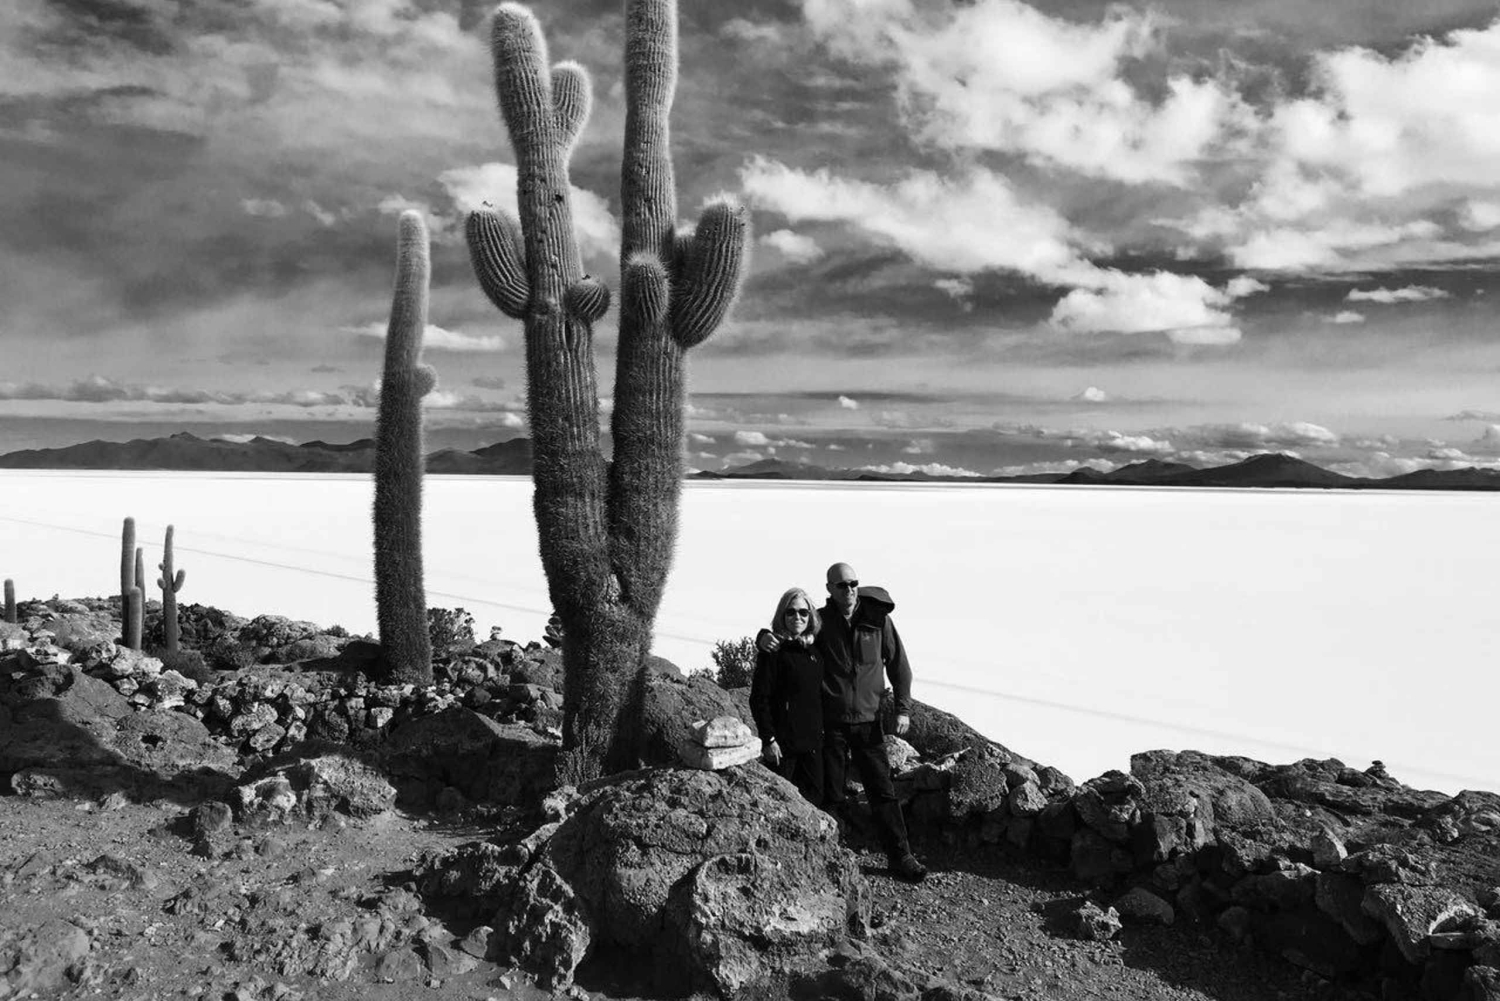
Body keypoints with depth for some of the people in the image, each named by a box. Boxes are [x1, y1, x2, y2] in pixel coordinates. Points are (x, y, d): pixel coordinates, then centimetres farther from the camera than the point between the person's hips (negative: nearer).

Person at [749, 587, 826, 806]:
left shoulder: (815, 650, 10)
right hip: (782, 742, -6)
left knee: (814, 797, 8)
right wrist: (768, 739, -14)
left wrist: (822, 731, 12)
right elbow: (759, 698, -11)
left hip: (813, 742, 6)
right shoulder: (773, 650, -8)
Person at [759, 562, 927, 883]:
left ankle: (900, 856, 16)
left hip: (868, 721, 1)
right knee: (831, 796, 7)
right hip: (831, 723, -1)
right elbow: (786, 630, 3)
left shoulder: (878, 618, -3)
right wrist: (764, 637, -22)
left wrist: (903, 708, -3)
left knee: (883, 791, 5)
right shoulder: (821, 621, -4)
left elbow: (898, 664, 4)